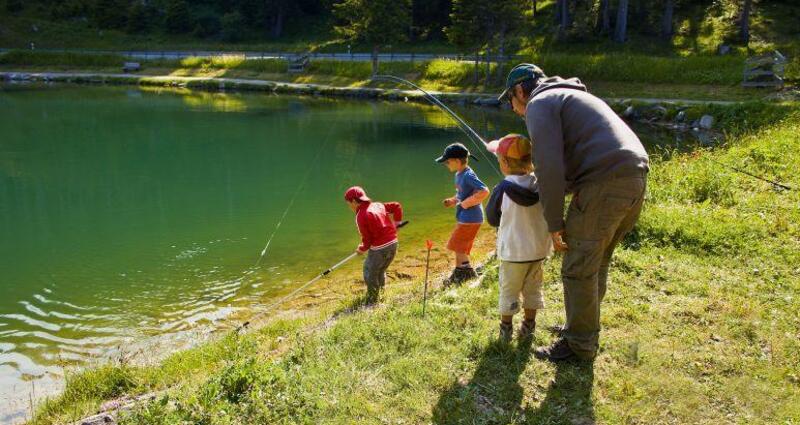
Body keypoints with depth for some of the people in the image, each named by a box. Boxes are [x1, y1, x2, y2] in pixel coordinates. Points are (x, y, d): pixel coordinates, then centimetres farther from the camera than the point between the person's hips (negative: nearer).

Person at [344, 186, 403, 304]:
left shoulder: (361, 216, -14)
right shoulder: (378, 205, 8)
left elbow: (367, 238, -11)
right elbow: (397, 206, 14)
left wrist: (362, 249, 9)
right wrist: (396, 222, 19)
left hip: (379, 248, -8)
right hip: (393, 243, 8)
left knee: (370, 273, 8)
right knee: (380, 272, 25)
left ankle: (372, 302, 16)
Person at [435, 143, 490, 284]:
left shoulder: (468, 175, -20)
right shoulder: (459, 175, 9)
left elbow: (484, 192, -29)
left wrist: (464, 203, -22)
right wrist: (452, 201, 5)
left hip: (470, 219, -10)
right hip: (463, 218, 10)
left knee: (457, 246, -2)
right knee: (459, 247, 17)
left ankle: (469, 272, 8)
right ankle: (458, 274, 29)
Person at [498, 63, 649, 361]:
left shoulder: (540, 103, -1)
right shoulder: (571, 97, 30)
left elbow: (550, 166, -13)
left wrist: (554, 224, -8)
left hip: (603, 185, -10)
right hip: (635, 178, 10)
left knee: (578, 270, 2)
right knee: (596, 265, 20)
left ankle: (579, 344, 13)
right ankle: (585, 331, 32)